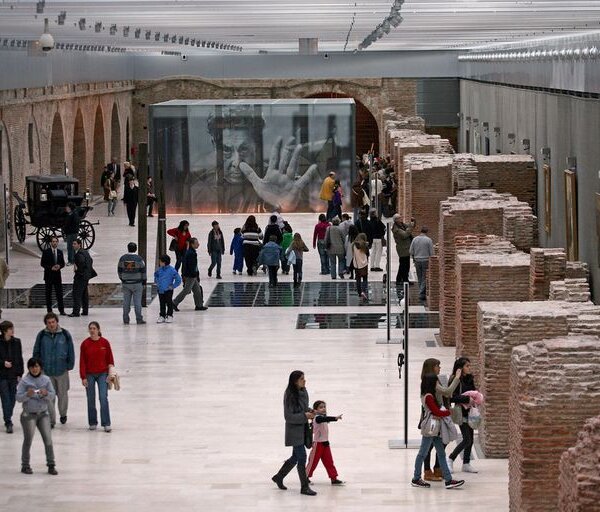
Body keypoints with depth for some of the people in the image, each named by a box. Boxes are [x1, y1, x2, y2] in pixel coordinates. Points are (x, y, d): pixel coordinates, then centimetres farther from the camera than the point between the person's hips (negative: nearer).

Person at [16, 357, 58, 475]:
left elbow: (53, 395, 3)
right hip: (29, 414, -3)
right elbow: (18, 397, -9)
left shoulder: (46, 380, 3)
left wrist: (46, 394, -18)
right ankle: (25, 466, 14)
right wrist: (27, 395, -27)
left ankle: (51, 465, 4)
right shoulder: (24, 381, -6)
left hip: (43, 413, 3)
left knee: (48, 439, -2)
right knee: (28, 440, 3)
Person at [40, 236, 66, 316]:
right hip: (48, 275, -3)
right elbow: (42, 263, -5)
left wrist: (59, 266, -11)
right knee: (48, 294, 2)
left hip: (57, 275, 3)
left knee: (59, 293, 0)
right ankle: (49, 311, 7)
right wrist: (51, 267, -16)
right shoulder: (46, 252, -2)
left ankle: (61, 310, 2)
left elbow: (63, 263, 12)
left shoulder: (60, 252, 9)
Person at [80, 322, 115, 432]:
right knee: (91, 399, 5)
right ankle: (92, 423, 17)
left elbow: (110, 359, 4)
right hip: (89, 375, 1)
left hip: (102, 374, -1)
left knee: (103, 398, -9)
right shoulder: (85, 344, -2)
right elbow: (82, 362, -1)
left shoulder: (105, 342, -2)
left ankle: (106, 423, -7)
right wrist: (83, 377, -4)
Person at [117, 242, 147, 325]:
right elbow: (143, 272, -4)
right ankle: (139, 319, 2)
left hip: (125, 284, 2)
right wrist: (144, 282, 5)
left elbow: (119, 271, 7)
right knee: (137, 301, 1)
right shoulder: (139, 259, -8)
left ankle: (126, 320, 8)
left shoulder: (122, 258, 0)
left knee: (126, 302, 6)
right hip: (137, 284, -2)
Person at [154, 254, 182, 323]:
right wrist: (157, 282, 13)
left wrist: (173, 286, -10)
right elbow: (156, 276, 24)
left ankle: (169, 316, 14)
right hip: (160, 290, 5)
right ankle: (162, 316, 19)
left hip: (168, 290, -5)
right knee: (162, 304, 11)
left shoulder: (171, 270, -15)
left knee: (169, 303, 5)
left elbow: (178, 280, -12)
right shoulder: (159, 270, 1)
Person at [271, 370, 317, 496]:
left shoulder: (303, 392, 5)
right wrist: (304, 416, -25)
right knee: (302, 457, -6)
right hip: (294, 430, -9)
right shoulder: (290, 396, -20)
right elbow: (288, 416, -19)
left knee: (296, 457, 18)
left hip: (302, 429, 9)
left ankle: (279, 477, 36)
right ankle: (304, 487, 2)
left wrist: (309, 411, -1)